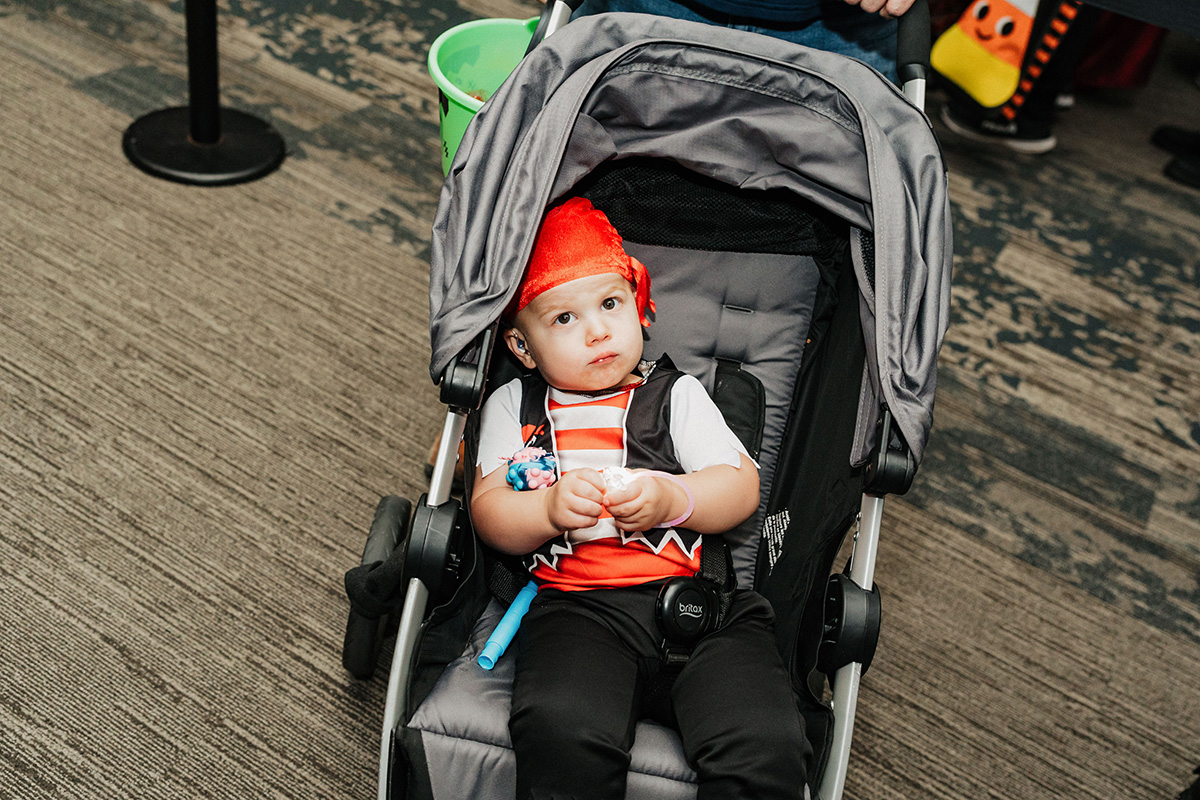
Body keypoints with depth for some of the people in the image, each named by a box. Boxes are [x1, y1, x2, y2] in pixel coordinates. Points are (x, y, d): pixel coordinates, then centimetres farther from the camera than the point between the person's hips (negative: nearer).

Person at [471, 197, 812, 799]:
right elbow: (488, 512, 8)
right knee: (561, 733, -33)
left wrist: (672, 498, -11)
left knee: (765, 748, -25)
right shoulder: (512, 406, 18)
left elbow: (743, 487, 9)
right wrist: (550, 508, -13)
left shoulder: (677, 394, 18)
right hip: (579, 607, 0)